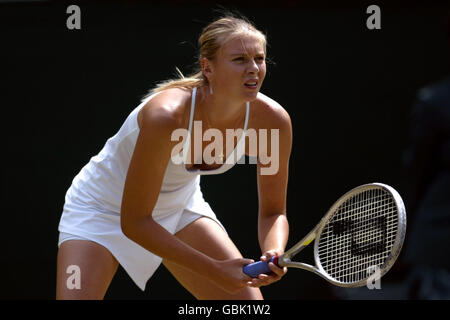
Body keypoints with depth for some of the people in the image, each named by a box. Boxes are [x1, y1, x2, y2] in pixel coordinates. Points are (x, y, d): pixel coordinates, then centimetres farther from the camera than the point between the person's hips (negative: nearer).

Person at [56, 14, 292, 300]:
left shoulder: (273, 121, -23)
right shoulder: (165, 117, -38)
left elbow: (273, 211, -8)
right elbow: (134, 222, -31)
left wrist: (274, 254, -31)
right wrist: (215, 270, -32)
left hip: (181, 206, 5)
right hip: (104, 208, -5)